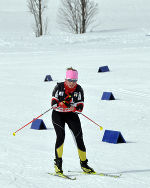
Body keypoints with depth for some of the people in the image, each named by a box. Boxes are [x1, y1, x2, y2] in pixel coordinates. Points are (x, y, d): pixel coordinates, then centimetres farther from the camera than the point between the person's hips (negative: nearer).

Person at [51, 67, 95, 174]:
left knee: (79, 137, -7)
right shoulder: (59, 87, -12)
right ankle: (58, 163, -14)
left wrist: (74, 108, -32)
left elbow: (80, 107, -10)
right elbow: (53, 102, -13)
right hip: (58, 114, -2)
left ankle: (84, 164, 5)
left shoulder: (79, 89, -8)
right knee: (61, 135, -22)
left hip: (71, 114, 2)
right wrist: (59, 104, -34)